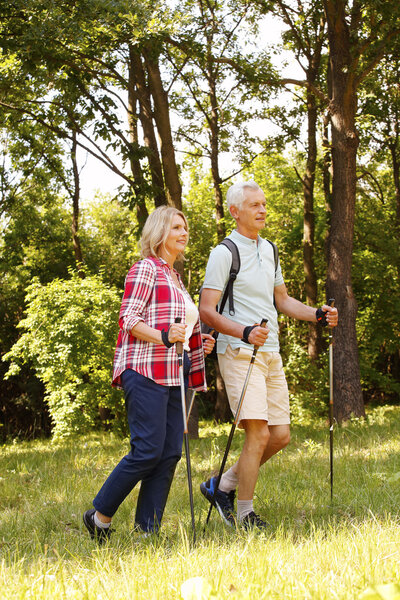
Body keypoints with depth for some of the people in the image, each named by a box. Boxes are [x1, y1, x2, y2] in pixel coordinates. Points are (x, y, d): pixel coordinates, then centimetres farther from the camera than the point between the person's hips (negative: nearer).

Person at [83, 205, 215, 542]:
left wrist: (197, 343, 13)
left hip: (172, 374, 9)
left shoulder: (174, 276, 24)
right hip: (146, 372, -9)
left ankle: (147, 528, 5)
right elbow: (128, 319, -11)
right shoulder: (146, 268, -2)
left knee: (170, 453, 2)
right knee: (148, 450, -12)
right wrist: (164, 337, -25)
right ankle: (100, 516, 1)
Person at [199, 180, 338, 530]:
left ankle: (222, 485, 20)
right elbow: (207, 312, -13)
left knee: (281, 435, 6)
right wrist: (244, 332, -28)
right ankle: (245, 515, -2)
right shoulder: (224, 253, -8)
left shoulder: (268, 250, 17)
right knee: (258, 435, -14)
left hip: (270, 354, 8)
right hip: (239, 354, -8)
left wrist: (317, 314, 9)